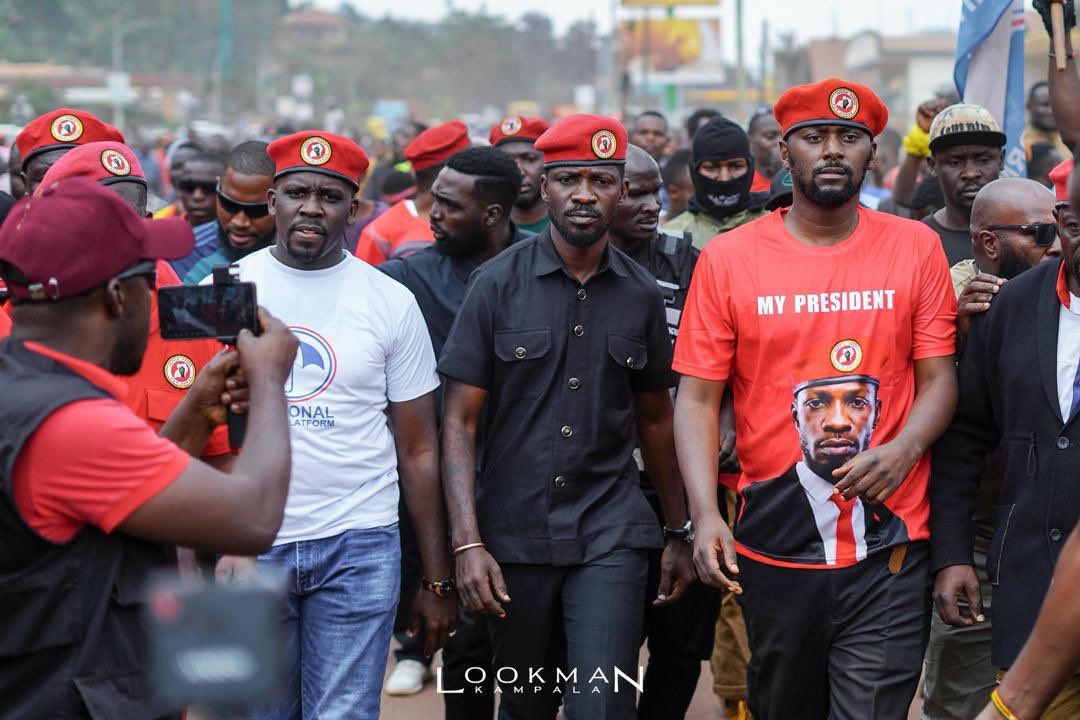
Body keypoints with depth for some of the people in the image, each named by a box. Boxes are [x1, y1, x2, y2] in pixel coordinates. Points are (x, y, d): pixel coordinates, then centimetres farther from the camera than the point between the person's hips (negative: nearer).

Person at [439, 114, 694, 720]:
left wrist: (678, 533, 14)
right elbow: (460, 420, -5)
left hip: (610, 534, 1)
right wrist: (468, 543, -13)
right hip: (514, 533, 0)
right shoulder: (498, 284, -2)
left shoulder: (641, 294, 5)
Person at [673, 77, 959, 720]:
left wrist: (904, 449, -17)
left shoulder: (915, 248, 2)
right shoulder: (728, 259, 0)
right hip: (773, 541, 1)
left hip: (889, 548, -1)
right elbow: (698, 397, -1)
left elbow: (939, 378, 4)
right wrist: (704, 514, -14)